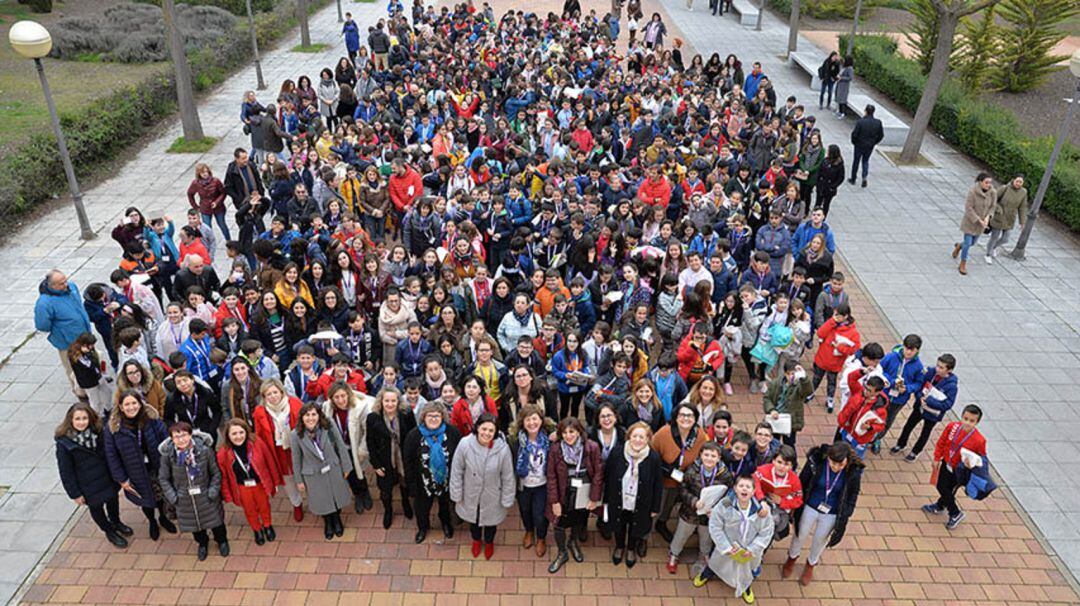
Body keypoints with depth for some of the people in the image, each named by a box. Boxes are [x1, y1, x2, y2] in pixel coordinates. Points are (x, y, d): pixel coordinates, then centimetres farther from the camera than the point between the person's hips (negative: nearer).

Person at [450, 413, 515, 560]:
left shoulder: (503, 448, -30)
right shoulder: (465, 444, -28)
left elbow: (508, 477, -15)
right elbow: (456, 471, -14)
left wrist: (507, 500, -6)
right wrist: (457, 494, -6)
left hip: (492, 496, -1)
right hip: (471, 494, 1)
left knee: (490, 520, 27)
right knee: (473, 519, 29)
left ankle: (489, 542, 60)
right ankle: (476, 540, 62)